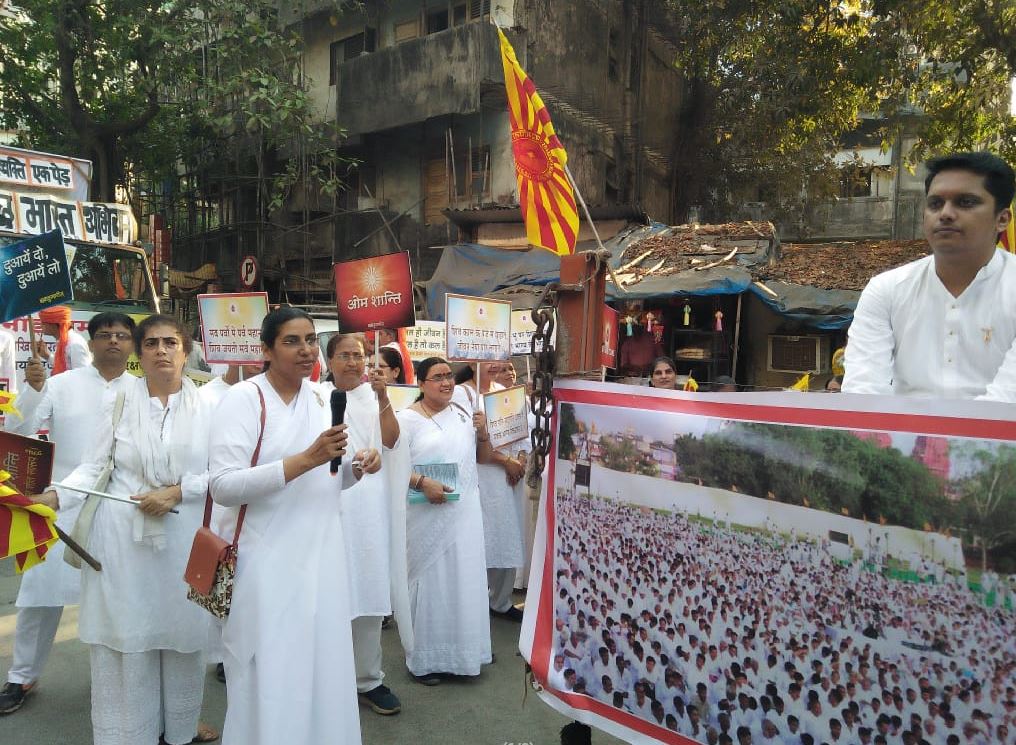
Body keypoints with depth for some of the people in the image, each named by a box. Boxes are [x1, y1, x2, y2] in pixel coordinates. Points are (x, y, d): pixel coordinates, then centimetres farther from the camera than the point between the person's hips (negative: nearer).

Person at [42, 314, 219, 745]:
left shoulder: (205, 403, 0)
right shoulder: (120, 398, 1)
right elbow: (95, 466, 2)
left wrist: (176, 492, -12)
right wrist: (56, 495, -13)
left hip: (182, 534, 0)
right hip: (123, 535, 0)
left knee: (180, 629, 8)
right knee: (125, 633, 5)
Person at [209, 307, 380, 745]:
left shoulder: (323, 397, 9)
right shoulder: (244, 398, -9)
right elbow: (222, 485, -20)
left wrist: (355, 467, -2)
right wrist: (304, 460, -26)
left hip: (323, 558, 6)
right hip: (270, 562, -6)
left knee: (322, 669, 14)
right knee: (272, 679, 4)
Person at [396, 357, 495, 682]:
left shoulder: (463, 414, 11)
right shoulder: (408, 418, -6)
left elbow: (482, 457, 19)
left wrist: (483, 433, 1)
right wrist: (422, 483, -24)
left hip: (465, 512, 5)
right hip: (428, 515, -5)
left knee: (464, 579, 11)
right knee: (430, 580, 3)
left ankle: (460, 650, 28)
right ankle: (424, 658, 18)